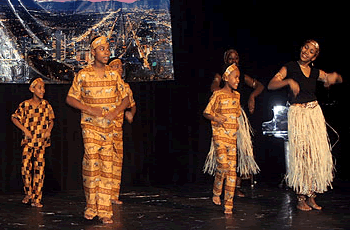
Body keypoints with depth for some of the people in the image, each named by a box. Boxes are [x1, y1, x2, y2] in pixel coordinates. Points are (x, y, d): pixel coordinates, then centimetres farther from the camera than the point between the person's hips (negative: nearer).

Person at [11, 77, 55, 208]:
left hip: (41, 142, 1)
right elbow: (14, 118, 4)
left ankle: (37, 199, 5)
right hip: (28, 141, -1)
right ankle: (28, 194, 18)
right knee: (25, 168, -3)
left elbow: (51, 120, 15)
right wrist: (25, 130, -5)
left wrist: (49, 130, -3)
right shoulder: (25, 105, -4)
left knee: (39, 169, -1)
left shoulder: (46, 105, 3)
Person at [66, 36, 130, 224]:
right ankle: (91, 206, 8)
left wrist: (116, 112, -6)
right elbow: (70, 98, 3)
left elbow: (125, 99, 14)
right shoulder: (83, 74, 1)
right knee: (91, 165, -9)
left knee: (107, 169, 1)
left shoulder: (114, 75, 8)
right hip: (90, 127, -2)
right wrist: (90, 110, -10)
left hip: (110, 128, 2)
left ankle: (104, 211, 5)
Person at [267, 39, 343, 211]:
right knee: (301, 154, -7)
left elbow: (340, 79, 19)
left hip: (315, 113, 5)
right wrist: (289, 81, -25)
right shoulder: (290, 68, -1)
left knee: (318, 154, 1)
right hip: (297, 114, -4)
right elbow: (271, 85, -9)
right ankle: (300, 199, 1)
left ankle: (311, 197, 11)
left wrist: (334, 76, -5)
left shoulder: (315, 72, 10)